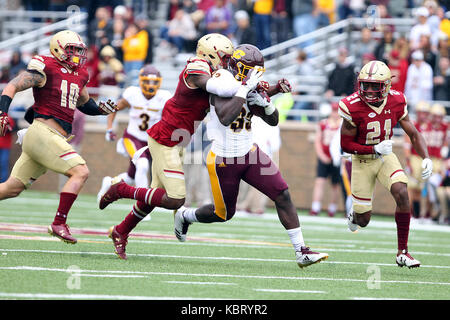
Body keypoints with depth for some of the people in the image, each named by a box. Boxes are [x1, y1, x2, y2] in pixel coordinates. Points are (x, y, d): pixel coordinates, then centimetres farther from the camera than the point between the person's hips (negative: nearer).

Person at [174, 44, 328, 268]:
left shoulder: (250, 90, 2)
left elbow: (273, 121, 8)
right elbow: (225, 118, -38)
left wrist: (264, 102, -13)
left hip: (250, 154, 6)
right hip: (224, 159, -6)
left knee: (283, 195, -8)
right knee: (224, 214, 9)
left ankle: (301, 252, -6)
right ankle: (185, 215, 41)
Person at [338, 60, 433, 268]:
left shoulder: (396, 102, -13)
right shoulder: (353, 107, -23)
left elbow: (413, 133, -4)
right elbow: (345, 144, -16)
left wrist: (426, 159, -19)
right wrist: (375, 149, -27)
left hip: (386, 157, 2)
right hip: (362, 160, -2)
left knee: (402, 194, -23)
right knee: (363, 220, 2)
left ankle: (402, 252, -13)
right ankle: (354, 216, 45)